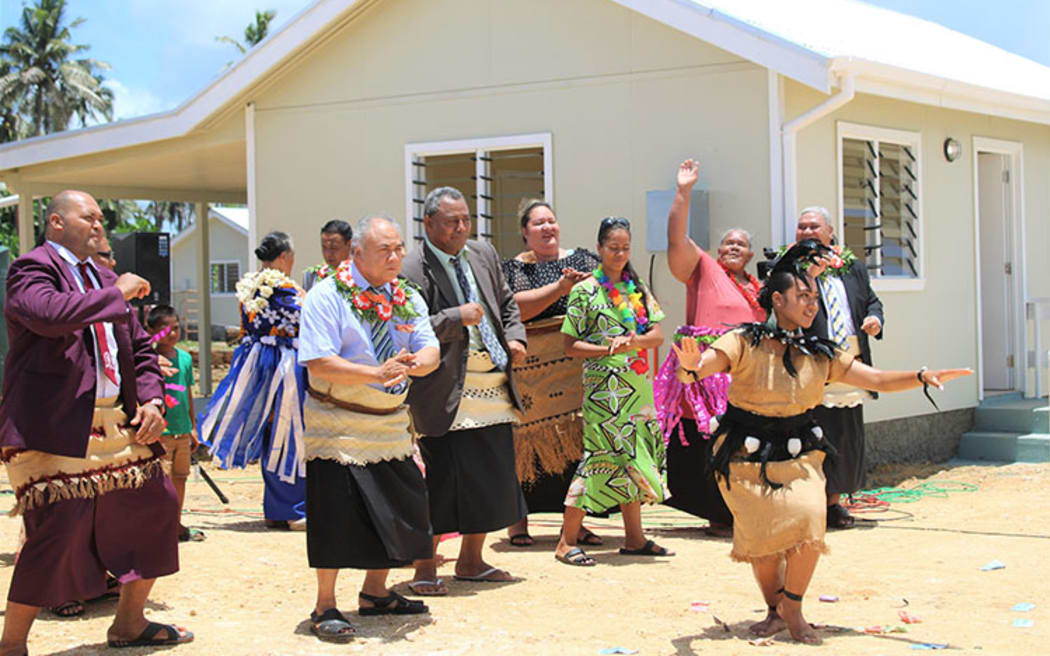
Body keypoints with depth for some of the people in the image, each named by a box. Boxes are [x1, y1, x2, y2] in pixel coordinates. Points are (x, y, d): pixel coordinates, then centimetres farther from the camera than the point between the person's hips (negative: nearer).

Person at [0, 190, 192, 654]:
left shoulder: (103, 279, 20)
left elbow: (140, 347, 22)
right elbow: (48, 313, -28)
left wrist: (151, 399, 5)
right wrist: (116, 293, -18)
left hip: (117, 424, 9)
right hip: (55, 428, -9)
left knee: (155, 504, 11)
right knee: (56, 529, -14)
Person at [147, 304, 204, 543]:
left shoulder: (185, 358, 9)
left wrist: (192, 427, 19)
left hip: (182, 431, 6)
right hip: (160, 431, -6)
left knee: (180, 477, 14)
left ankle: (177, 524, 25)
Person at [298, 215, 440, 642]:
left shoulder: (407, 298, 7)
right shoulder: (327, 297, -12)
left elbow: (431, 351, -1)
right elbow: (318, 363, -20)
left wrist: (414, 362, -25)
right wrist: (377, 374, -28)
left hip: (391, 424, 6)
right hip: (338, 425, -6)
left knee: (397, 509, 11)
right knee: (336, 513, -7)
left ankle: (375, 592, 28)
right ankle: (325, 607, 6)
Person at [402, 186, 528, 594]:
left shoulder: (484, 255, 14)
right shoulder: (411, 271, -9)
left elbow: (507, 303, 26)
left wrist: (514, 338, 8)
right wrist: (456, 318, -19)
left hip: (495, 390, 7)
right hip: (447, 393, -7)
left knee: (493, 478, 12)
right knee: (442, 479, -8)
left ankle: (471, 561, 26)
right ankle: (424, 569, 5)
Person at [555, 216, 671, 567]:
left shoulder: (638, 288, 12)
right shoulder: (585, 291, -3)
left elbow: (658, 334, 5)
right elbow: (570, 345, -5)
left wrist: (633, 341, -15)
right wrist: (609, 349, -17)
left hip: (638, 384, 6)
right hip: (604, 385, -6)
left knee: (635, 457, 8)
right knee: (602, 456, -9)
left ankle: (634, 537, 17)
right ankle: (567, 541, -3)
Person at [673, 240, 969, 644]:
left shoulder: (820, 355, 5)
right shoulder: (744, 343, -8)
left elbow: (878, 380, 6)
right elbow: (699, 367, -21)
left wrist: (923, 377, -10)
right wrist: (692, 367, -45)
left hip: (798, 455, 3)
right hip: (746, 457, -3)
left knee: (810, 516, -22)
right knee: (761, 536, -13)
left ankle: (792, 607, 0)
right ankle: (776, 610, 16)